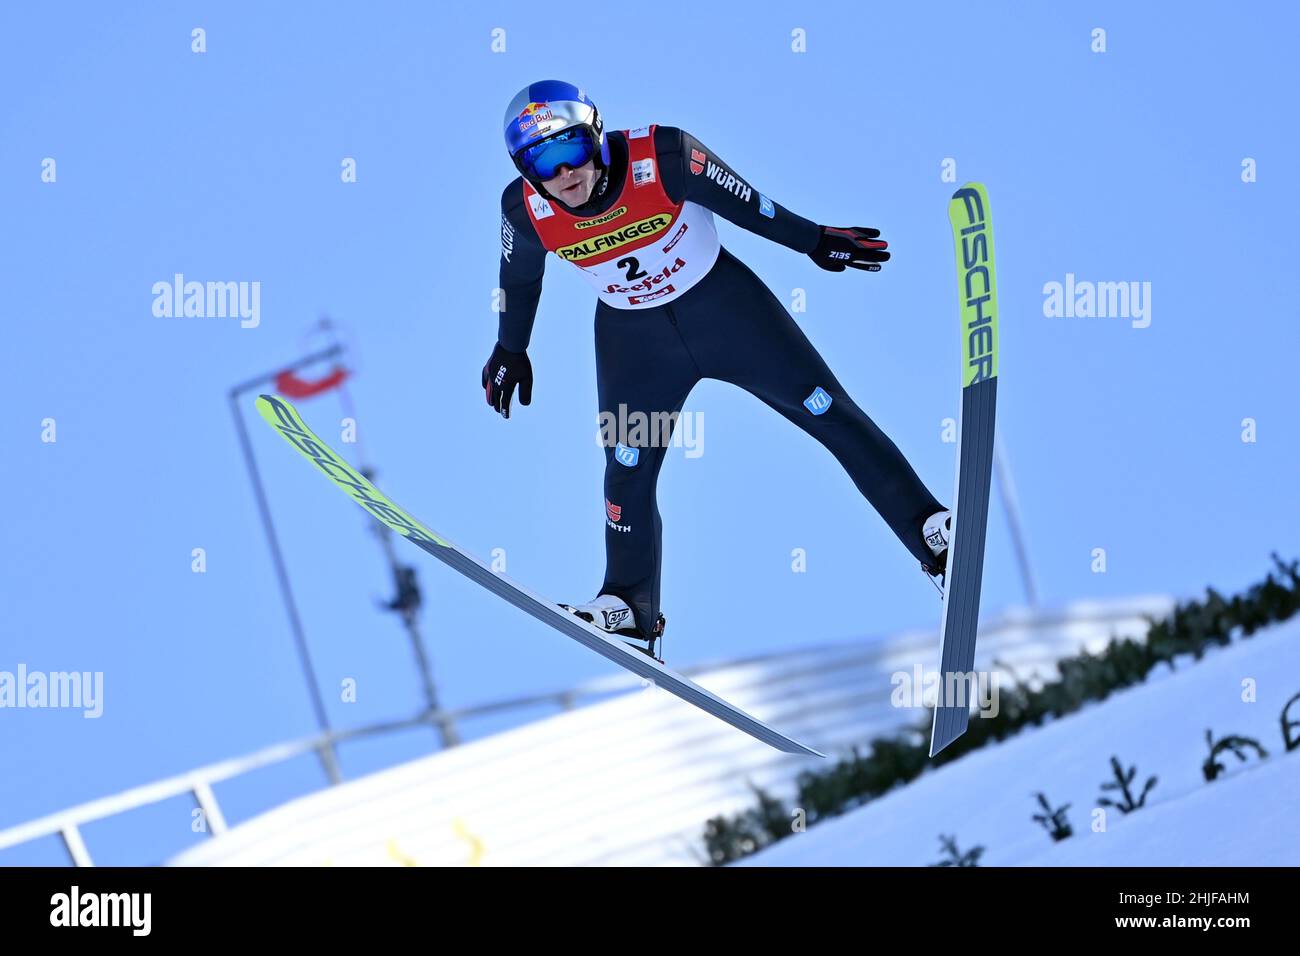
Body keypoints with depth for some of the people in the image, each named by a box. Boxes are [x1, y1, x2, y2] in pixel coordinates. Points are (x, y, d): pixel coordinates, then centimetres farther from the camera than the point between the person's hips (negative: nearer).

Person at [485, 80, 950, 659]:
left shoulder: (662, 157, -30)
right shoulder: (526, 210, -20)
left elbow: (743, 202, -13)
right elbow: (520, 276, 2)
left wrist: (815, 242, -3)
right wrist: (510, 350, 15)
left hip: (722, 303, -2)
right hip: (632, 338, 2)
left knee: (830, 414, -1)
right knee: (627, 471, 2)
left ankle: (932, 531, 5)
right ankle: (630, 608, 20)